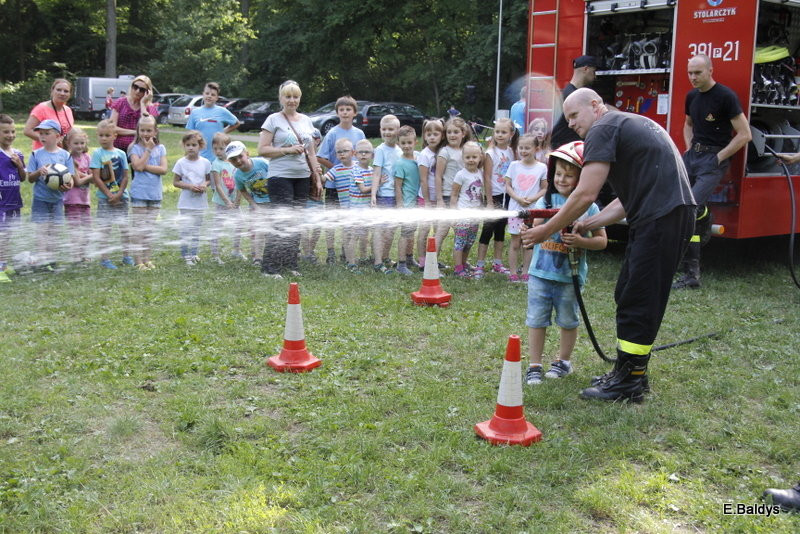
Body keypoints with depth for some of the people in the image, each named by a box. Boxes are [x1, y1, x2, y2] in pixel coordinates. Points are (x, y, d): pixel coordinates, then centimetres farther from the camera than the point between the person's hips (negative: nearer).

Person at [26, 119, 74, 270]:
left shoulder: (65, 155, 0)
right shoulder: (36, 154, -1)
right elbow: (30, 178, 0)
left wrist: (68, 185, -22)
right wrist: (39, 172, -20)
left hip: (57, 198, 2)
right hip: (41, 198, -1)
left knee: (53, 229, 10)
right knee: (42, 228, -4)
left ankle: (49, 257, 21)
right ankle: (42, 259, 0)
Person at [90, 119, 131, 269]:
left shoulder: (121, 153, 4)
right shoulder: (97, 154, -4)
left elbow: (125, 176, 4)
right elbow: (96, 178, -8)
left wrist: (119, 194, -8)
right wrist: (109, 195, -12)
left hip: (121, 196, 3)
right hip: (104, 197, -3)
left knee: (124, 225, 6)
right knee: (105, 227, 0)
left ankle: (127, 255, 19)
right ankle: (104, 258, 7)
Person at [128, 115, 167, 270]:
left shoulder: (160, 148, 6)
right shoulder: (135, 148, -2)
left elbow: (164, 169, -6)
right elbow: (138, 166, -19)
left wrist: (145, 166, -14)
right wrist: (148, 149, -12)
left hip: (155, 193, 3)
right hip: (139, 192, -3)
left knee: (150, 227, 10)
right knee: (139, 227, -1)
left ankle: (147, 259, 17)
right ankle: (138, 260, 2)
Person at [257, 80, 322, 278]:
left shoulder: (306, 121, 15)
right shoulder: (274, 120, -1)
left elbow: (311, 152, 19)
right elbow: (262, 149, -7)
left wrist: (317, 177, 14)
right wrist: (288, 150, -15)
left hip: (302, 177, 6)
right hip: (281, 177, -6)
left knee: (296, 221, 8)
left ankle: (290, 264, 17)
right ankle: (270, 267, -5)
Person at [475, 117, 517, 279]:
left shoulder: (511, 152, 6)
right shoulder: (491, 153, -9)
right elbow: (487, 178, -12)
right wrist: (489, 202, -15)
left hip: (508, 196, 5)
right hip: (495, 196, -5)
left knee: (501, 229, 13)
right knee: (488, 229, -4)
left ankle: (497, 263, 22)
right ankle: (480, 265, 0)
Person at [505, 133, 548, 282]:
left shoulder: (541, 167, 0)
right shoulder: (514, 165, 3)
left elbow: (545, 189, 4)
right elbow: (508, 186, 4)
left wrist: (533, 199, -13)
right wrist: (518, 199, -12)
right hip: (515, 209, 0)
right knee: (515, 243, 2)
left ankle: (525, 273, 13)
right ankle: (513, 273, 7)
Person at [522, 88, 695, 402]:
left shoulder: (603, 129, -6)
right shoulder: (629, 124, 25)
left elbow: (586, 194, -13)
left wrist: (547, 231, -5)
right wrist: (588, 225, 14)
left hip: (661, 219, -10)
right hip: (671, 215, 10)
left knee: (637, 301, -3)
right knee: (628, 295, 16)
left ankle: (629, 385, 6)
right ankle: (630, 371, 26)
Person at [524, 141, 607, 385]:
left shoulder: (589, 207, -3)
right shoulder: (545, 201, 1)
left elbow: (602, 240, 0)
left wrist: (580, 241, -17)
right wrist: (539, 222, -24)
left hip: (570, 276, -1)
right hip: (540, 273, 1)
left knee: (568, 321, 14)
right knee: (536, 320, 4)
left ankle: (563, 361, 32)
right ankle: (534, 366, 14)